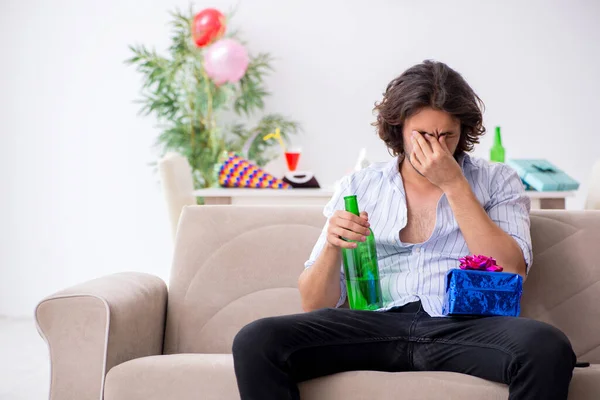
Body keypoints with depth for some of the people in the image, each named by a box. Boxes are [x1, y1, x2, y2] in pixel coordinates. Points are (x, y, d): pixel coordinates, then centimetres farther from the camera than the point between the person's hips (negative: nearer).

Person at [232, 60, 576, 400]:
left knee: (548, 348, -35)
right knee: (256, 342, -26)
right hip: (376, 326, 1)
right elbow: (315, 305, 14)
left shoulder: (498, 182, 15)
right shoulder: (358, 187, 17)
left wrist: (454, 184, -4)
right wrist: (332, 245, -7)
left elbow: (511, 274, -4)